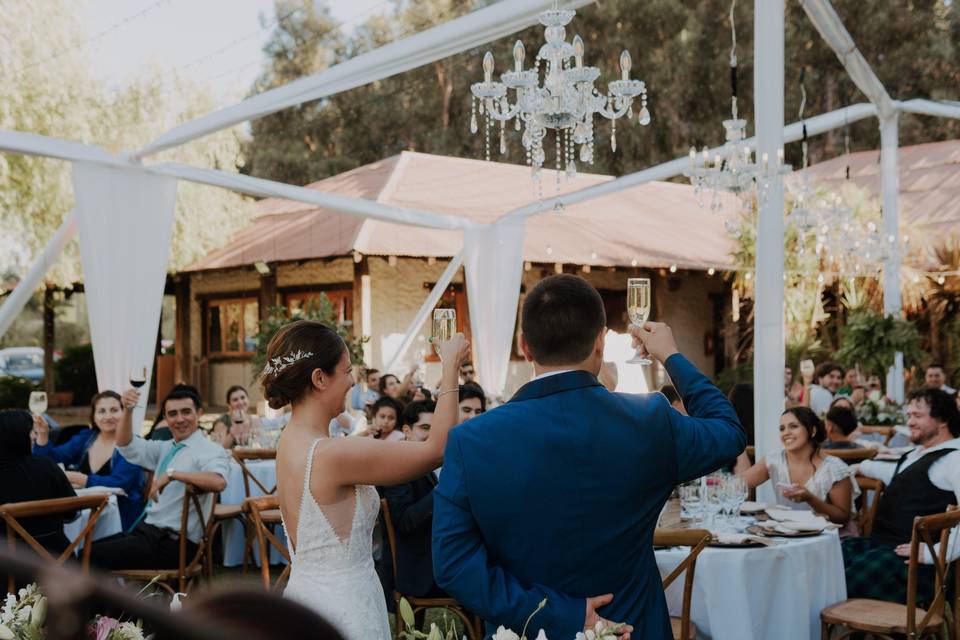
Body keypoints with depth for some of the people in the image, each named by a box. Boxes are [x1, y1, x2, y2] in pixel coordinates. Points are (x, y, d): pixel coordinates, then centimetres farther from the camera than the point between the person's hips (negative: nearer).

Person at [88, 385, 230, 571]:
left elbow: (218, 482, -32)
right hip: (148, 530, 8)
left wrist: (172, 474, -32)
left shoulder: (210, 450, -12)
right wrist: (128, 411, -5)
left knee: (94, 556, -10)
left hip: (172, 543, -8)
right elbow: (126, 446, 11)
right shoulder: (166, 448, 14)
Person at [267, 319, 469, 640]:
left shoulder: (291, 442, 3)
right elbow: (437, 448, -18)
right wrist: (451, 366, -9)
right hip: (340, 611, -9)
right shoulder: (331, 454, -24)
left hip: (307, 596, 9)